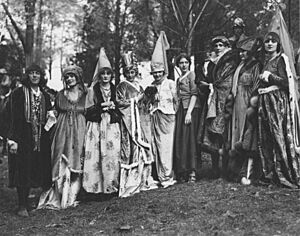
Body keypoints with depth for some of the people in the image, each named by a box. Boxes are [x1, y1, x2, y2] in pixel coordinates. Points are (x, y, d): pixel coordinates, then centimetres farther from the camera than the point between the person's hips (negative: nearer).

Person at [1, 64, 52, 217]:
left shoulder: (44, 96, 13)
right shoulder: (18, 94, -4)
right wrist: (12, 139, -18)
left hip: (40, 140, 5)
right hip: (23, 138, -5)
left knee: (34, 170, 7)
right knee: (22, 171, -6)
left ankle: (25, 202, 18)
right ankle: (22, 206, 0)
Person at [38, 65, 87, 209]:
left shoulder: (84, 95, 5)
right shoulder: (60, 95, 8)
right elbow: (56, 112, 15)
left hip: (79, 131, 0)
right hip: (63, 131, 0)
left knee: (76, 163, -1)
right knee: (62, 163, -3)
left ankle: (72, 195, 6)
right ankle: (61, 197, 2)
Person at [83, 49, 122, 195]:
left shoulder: (115, 89, 13)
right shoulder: (93, 90, 4)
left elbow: (120, 109, 16)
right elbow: (88, 111, 1)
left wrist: (113, 106, -4)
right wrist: (102, 106, -11)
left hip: (112, 126, 2)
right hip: (97, 127, -2)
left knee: (113, 155, -4)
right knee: (96, 156, -8)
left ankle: (111, 185, 4)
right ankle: (96, 186, -3)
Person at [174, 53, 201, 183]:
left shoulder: (192, 75, -3)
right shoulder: (179, 79, 20)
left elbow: (194, 94, -11)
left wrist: (189, 113, -19)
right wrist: (178, 111, 8)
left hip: (191, 110, -7)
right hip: (180, 110, 7)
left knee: (190, 139, -9)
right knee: (180, 140, 4)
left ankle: (192, 172, -7)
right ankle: (182, 172, 9)